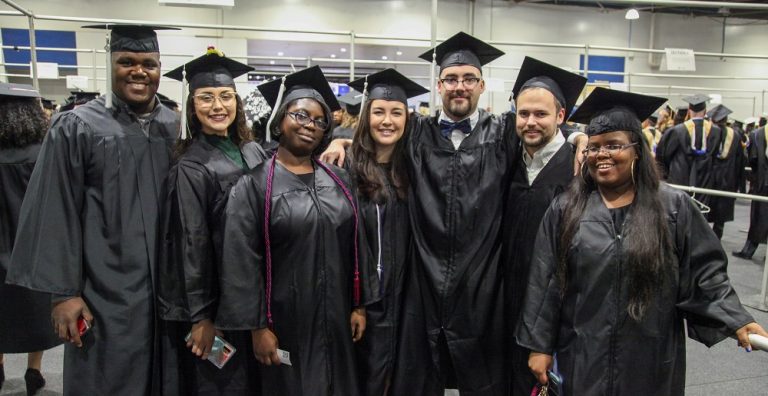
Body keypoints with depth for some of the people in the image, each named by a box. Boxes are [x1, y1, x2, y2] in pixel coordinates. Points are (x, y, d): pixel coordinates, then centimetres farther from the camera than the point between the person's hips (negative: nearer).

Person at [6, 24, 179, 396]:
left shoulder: (175, 126, 5)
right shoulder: (76, 127, -5)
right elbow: (57, 215, -7)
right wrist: (63, 292, -10)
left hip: (169, 287, 4)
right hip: (105, 291, -3)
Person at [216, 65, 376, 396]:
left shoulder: (338, 180, 5)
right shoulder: (254, 184, -8)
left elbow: (356, 246, 8)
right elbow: (242, 261, -11)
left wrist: (359, 305, 5)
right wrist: (257, 327, -12)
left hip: (336, 320, 4)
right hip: (285, 322, -4)